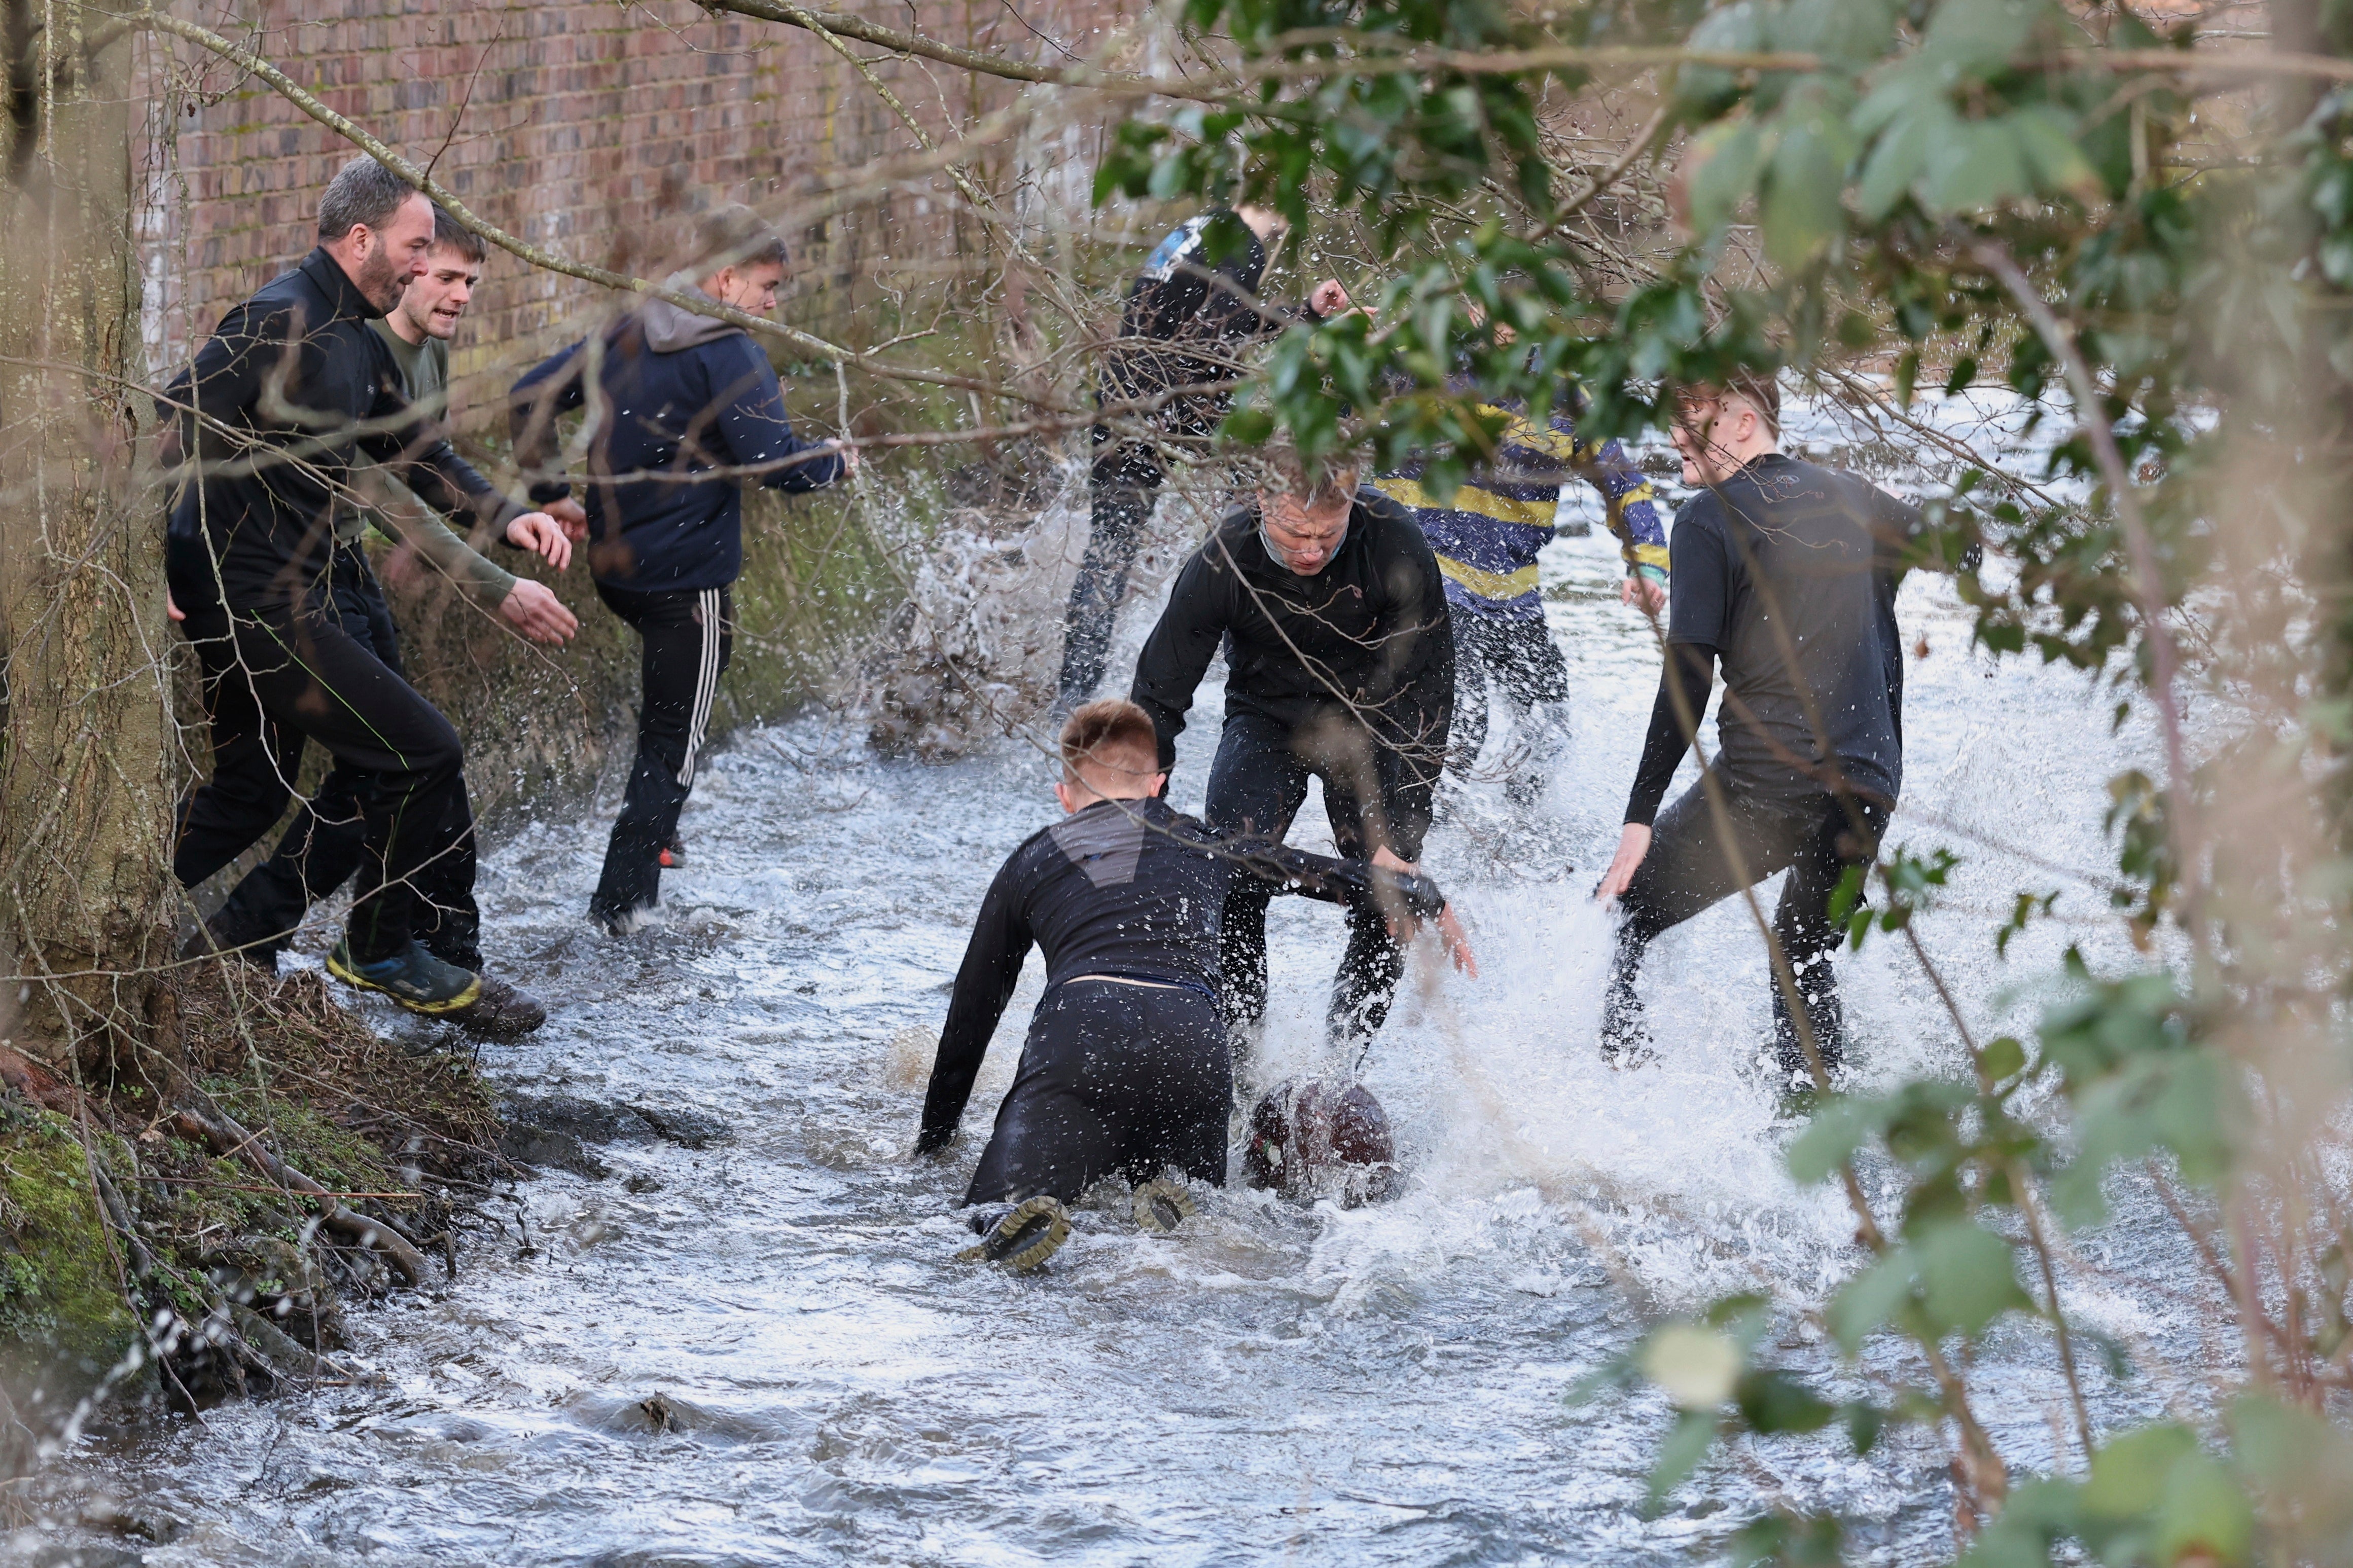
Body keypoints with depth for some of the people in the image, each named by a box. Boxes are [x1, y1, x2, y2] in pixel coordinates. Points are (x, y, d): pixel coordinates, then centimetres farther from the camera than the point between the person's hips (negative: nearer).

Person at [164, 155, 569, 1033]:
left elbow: (415, 452, 22)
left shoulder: (359, 342, 14)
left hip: (298, 591, 10)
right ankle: (384, 953, 7)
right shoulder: (280, 325, -18)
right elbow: (176, 431, -22)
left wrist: (504, 518, 7)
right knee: (421, 755, -7)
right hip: (255, 601, -10)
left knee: (250, 795, 18)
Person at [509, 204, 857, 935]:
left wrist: (550, 492, 14)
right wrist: (837, 462, -5)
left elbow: (531, 396, 10)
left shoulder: (627, 335, 8)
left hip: (615, 566, 8)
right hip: (689, 575, -8)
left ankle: (654, 831, 26)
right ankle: (623, 897, 1)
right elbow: (774, 461, -25)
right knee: (675, 738, 2)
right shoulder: (730, 356, -16)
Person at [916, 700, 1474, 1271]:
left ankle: (1020, 1221, -40)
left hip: (1077, 1034, -1)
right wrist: (1429, 902, 52)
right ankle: (1172, 1211, -14)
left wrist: (934, 1140, 41)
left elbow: (971, 1014, 32)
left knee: (995, 1213, -4)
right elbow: (1332, 877, 34)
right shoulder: (1202, 840, 28)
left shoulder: (1028, 863, 27)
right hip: (1192, 1046, 1)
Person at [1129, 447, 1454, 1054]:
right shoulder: (1221, 564, -27)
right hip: (1266, 722, 0)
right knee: (1227, 882, -21)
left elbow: (1428, 687, -20)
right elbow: (1158, 697, -17)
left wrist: (1401, 836, -24)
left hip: (1368, 722, 0)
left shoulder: (1397, 547, -28)